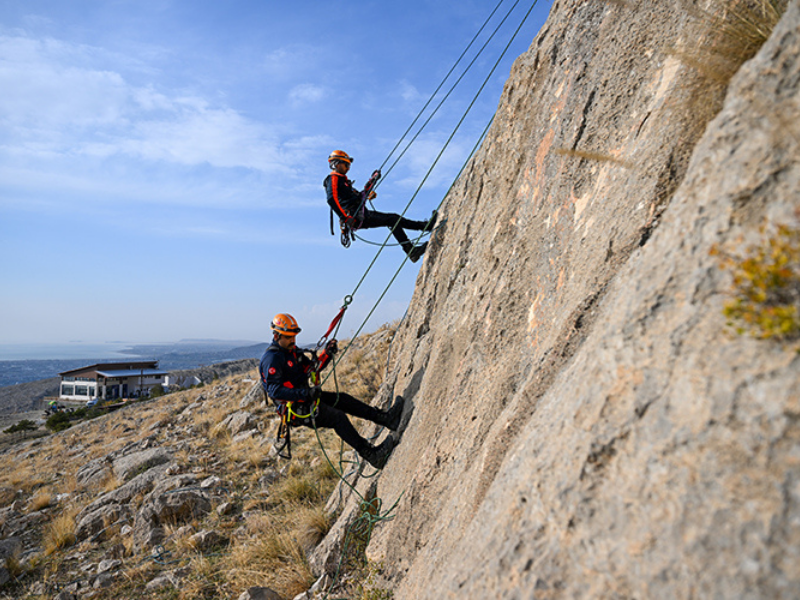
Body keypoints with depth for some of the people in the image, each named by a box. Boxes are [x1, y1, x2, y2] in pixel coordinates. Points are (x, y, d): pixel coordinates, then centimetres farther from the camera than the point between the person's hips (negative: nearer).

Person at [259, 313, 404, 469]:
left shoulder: (292, 350, 11)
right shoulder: (271, 358, -19)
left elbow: (312, 368, 18)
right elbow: (274, 390, -28)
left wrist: (327, 354, -1)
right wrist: (306, 394, -36)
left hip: (304, 398, 9)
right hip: (294, 409, -9)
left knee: (342, 399, -1)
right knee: (338, 417, -19)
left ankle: (385, 418, -4)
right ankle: (371, 454, -19)